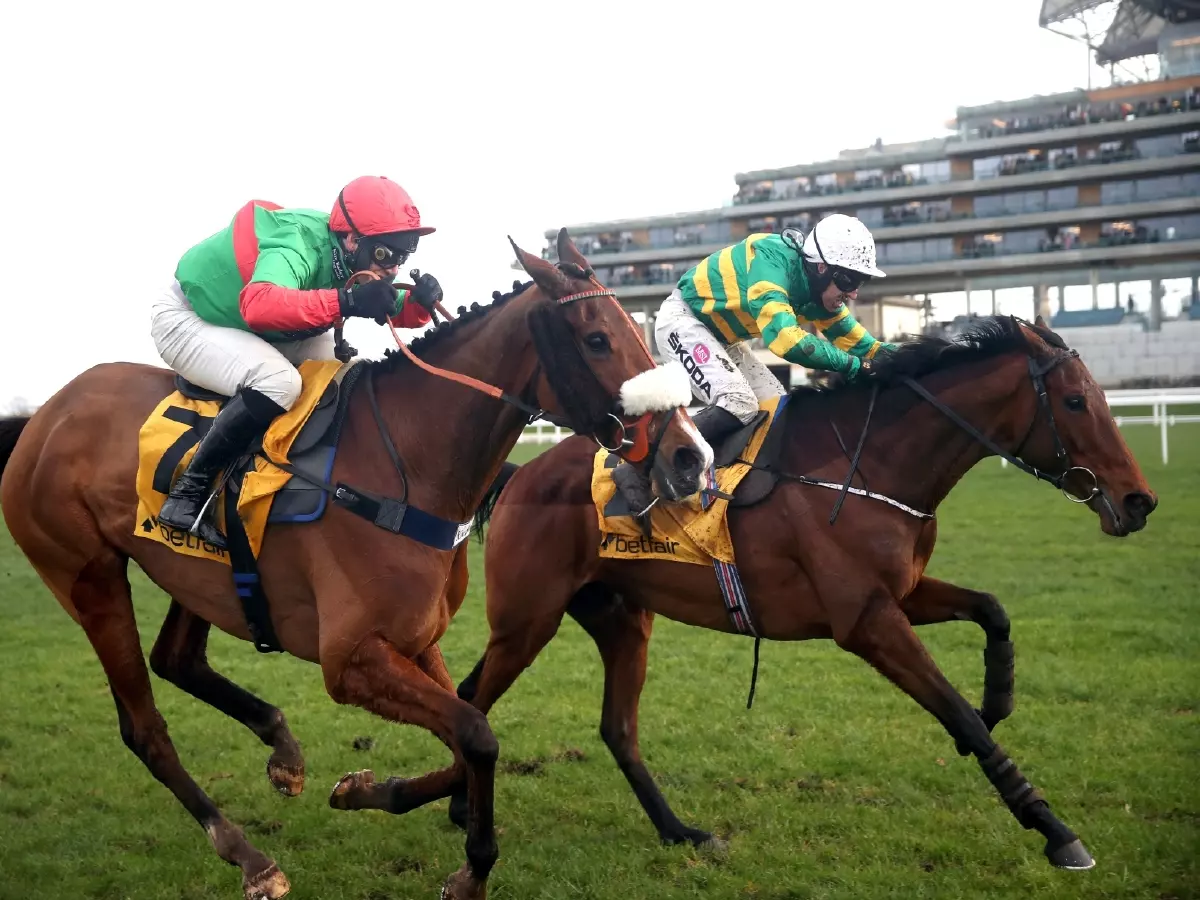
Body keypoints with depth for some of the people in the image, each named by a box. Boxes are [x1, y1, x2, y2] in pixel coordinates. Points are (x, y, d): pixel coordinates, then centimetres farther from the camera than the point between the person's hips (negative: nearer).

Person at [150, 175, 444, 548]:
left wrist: (420, 302, -23)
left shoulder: (355, 261, -11)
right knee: (278, 381, -33)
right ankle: (188, 493, -25)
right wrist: (345, 302, -63)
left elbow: (397, 310, 1)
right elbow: (258, 304, -56)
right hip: (187, 319, -9)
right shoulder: (298, 246, -36)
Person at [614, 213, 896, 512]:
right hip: (682, 320, -10)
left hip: (720, 337, 10)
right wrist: (852, 365, -38)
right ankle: (639, 471, -23)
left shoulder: (817, 284, -4)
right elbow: (785, 338, -44)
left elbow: (850, 335, 8)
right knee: (738, 404, -25)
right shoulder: (773, 260, -31)